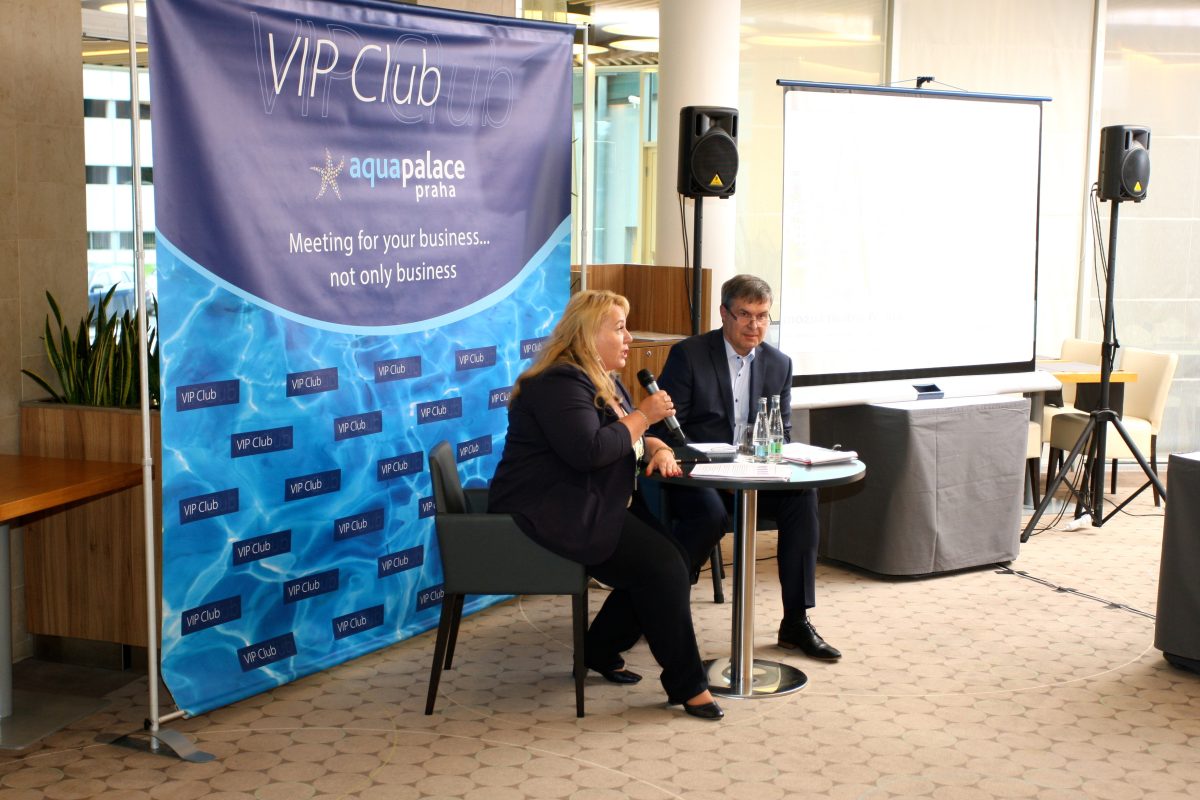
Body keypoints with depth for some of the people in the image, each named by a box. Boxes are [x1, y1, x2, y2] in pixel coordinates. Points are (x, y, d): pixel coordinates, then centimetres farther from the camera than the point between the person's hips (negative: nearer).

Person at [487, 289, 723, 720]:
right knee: (661, 564, -20)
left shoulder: (604, 381, 16)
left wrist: (659, 449, -1)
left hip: (593, 507, 10)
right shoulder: (560, 383, -17)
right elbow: (589, 451, -29)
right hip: (551, 512, -10)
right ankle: (687, 684, -9)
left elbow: (631, 439, 23)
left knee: (671, 558, -7)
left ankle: (601, 651, 9)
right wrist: (642, 416, -17)